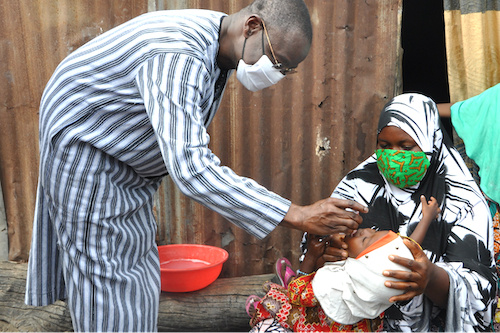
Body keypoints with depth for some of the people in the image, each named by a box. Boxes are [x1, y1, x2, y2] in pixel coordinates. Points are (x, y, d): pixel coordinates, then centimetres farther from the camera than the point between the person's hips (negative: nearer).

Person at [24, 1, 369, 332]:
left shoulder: (220, 44, -5)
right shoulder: (178, 57, -37)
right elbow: (191, 168, -45)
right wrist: (297, 216, -46)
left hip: (128, 160, 9)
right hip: (84, 145, -9)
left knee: (138, 262, 14)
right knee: (108, 272, -4)